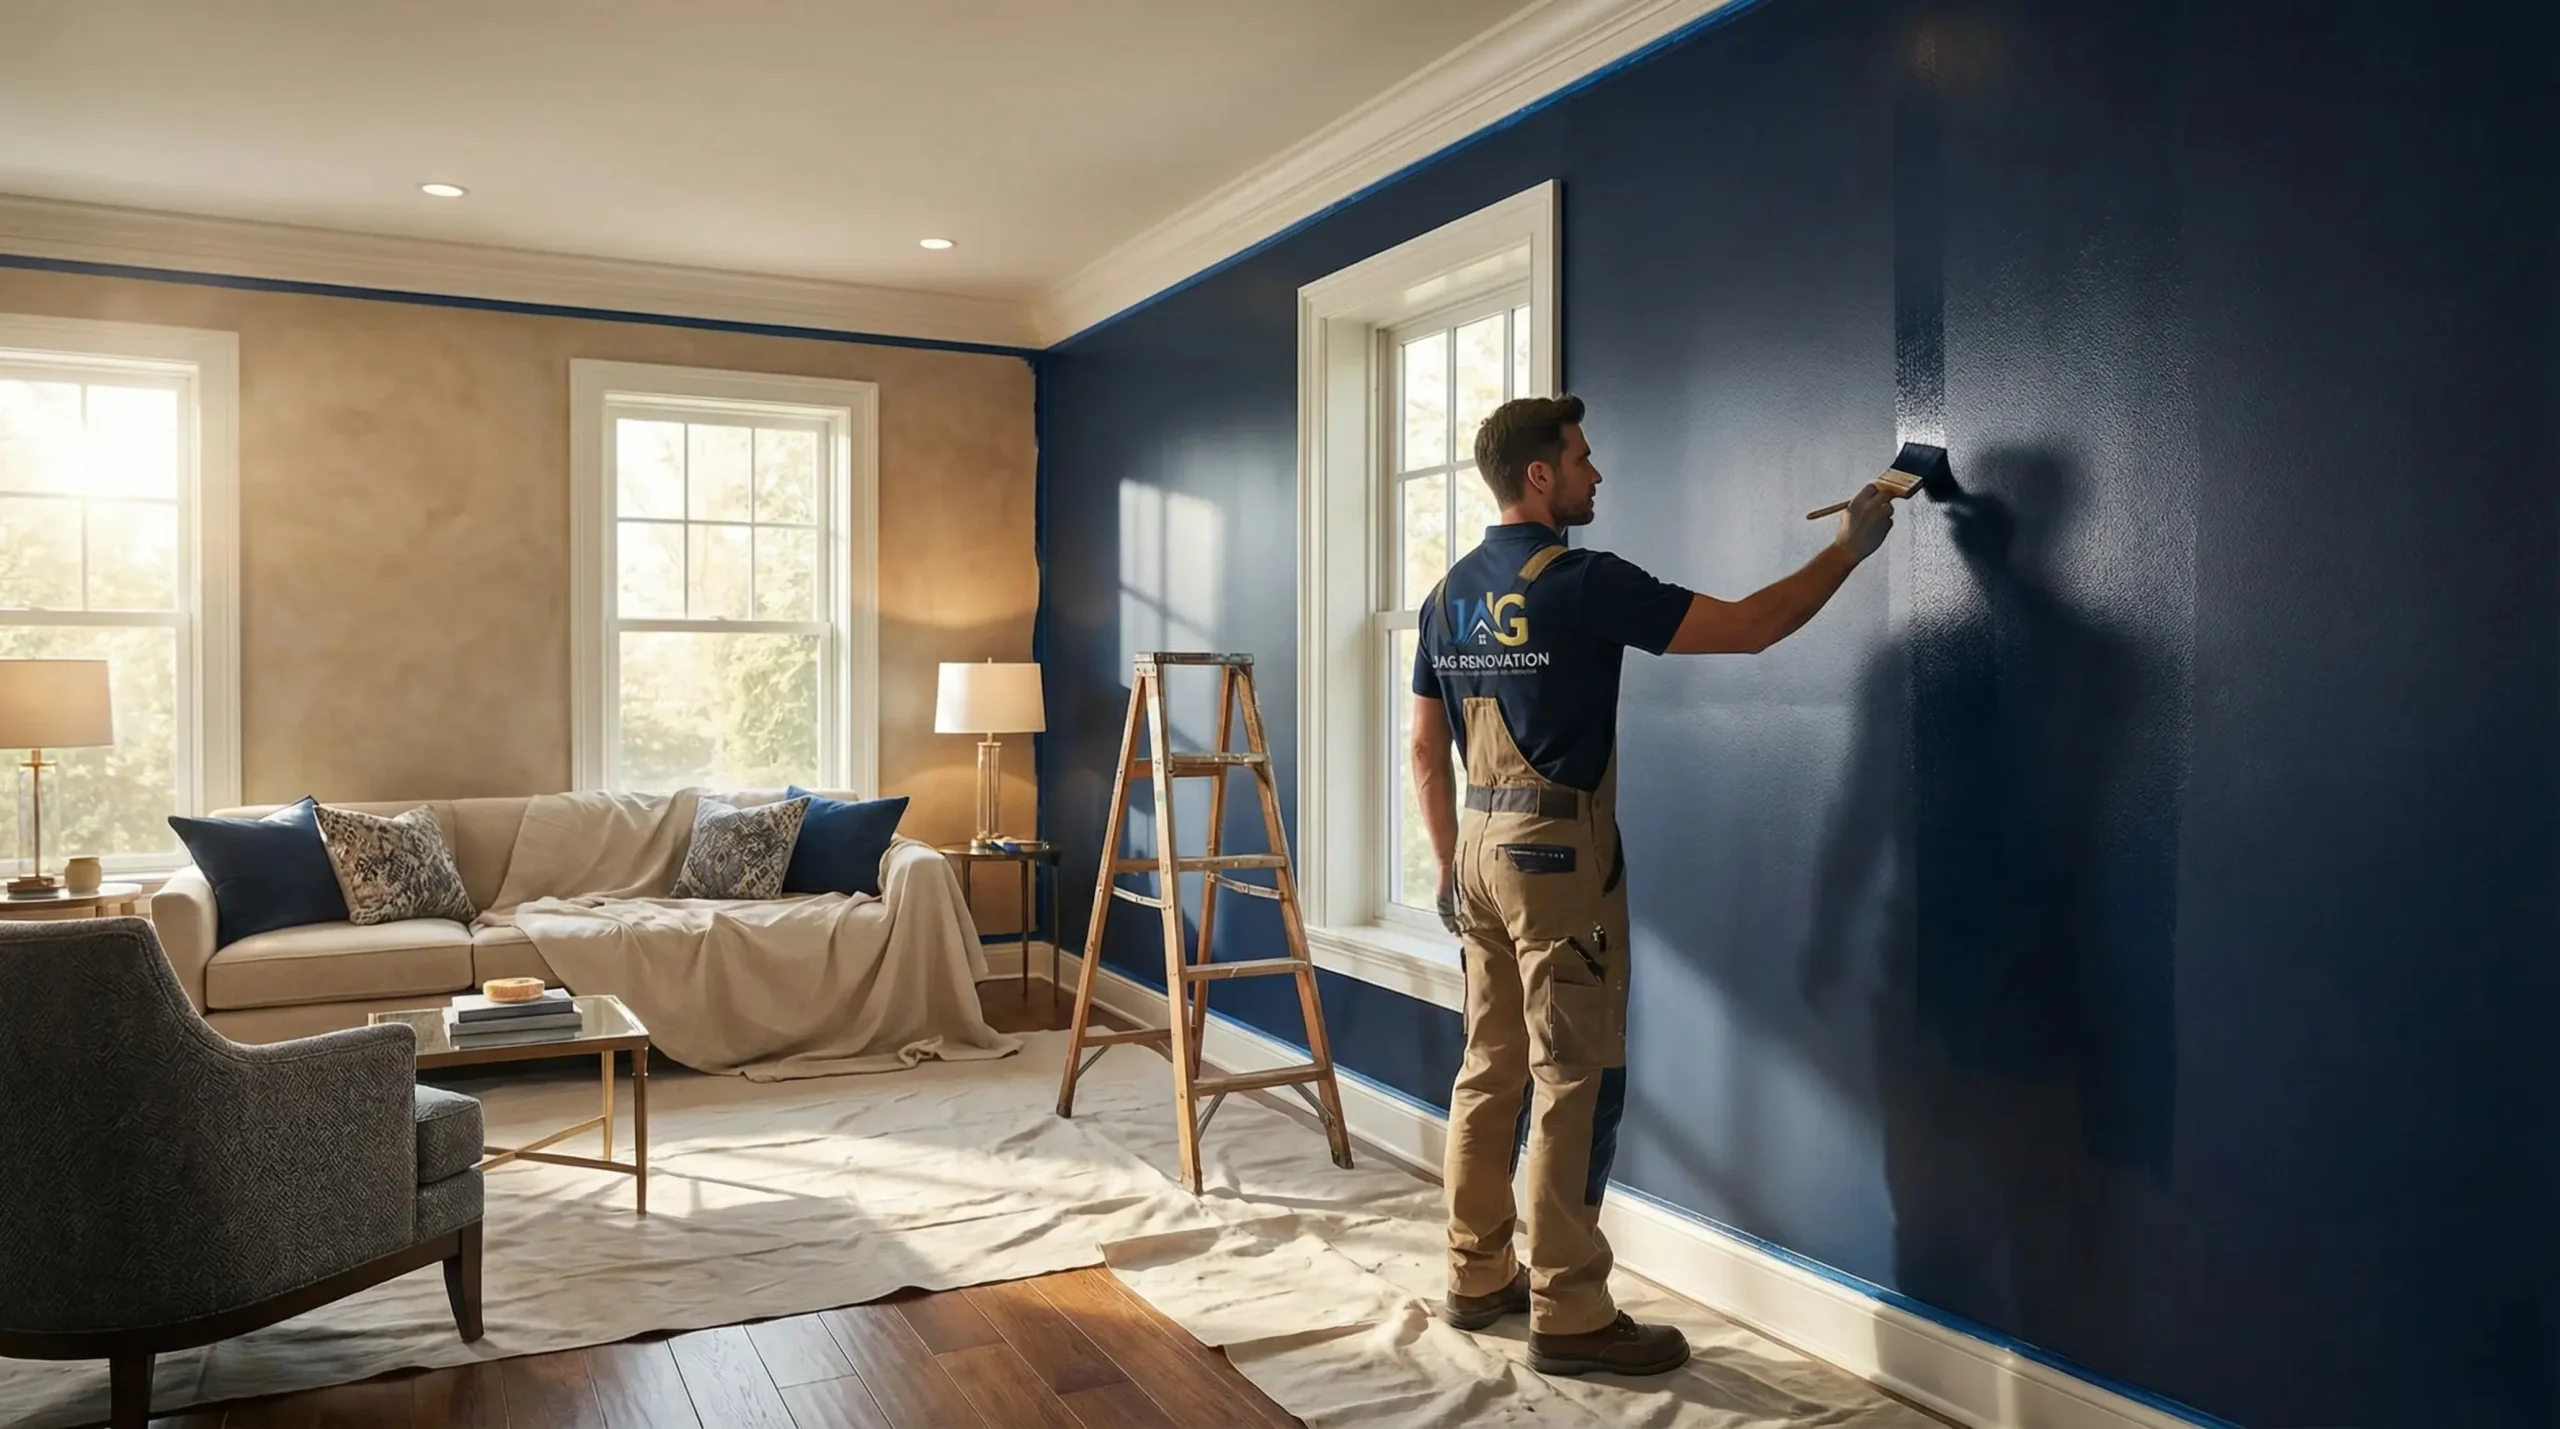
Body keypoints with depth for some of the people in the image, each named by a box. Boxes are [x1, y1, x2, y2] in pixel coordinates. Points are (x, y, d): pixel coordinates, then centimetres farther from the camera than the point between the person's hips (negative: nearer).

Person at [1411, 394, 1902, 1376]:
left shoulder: (1450, 593, 10)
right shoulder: (1580, 581, -14)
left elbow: (1425, 750, 14)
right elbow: (1748, 628, -11)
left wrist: (1450, 864, 21)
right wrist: (1848, 548, 2)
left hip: (1484, 848, 8)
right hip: (1557, 851, -8)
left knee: (1492, 1070, 14)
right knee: (1576, 1084, -2)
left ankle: (1477, 1278, 24)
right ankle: (1570, 1319, 5)